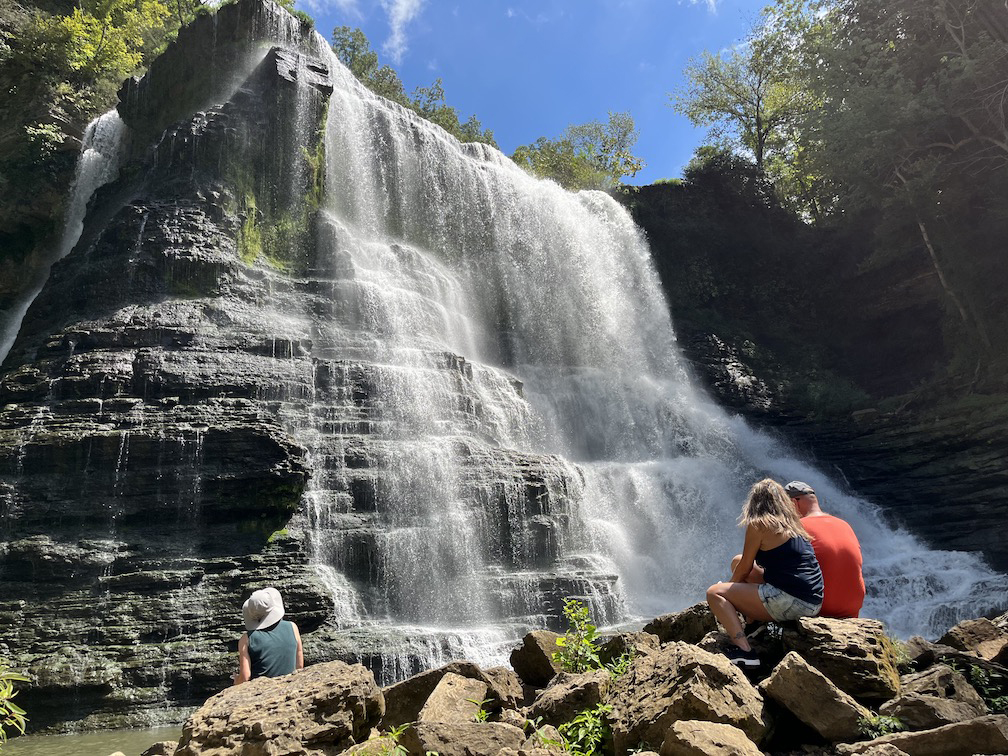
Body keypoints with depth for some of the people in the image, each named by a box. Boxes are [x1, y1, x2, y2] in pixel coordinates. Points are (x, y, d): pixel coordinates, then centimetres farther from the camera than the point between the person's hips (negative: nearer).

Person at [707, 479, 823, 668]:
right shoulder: (793, 525, 17)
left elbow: (744, 568, 0)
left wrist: (728, 587, 20)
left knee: (715, 593, -7)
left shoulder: (759, 525, -6)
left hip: (790, 602, -9)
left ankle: (744, 651, -23)